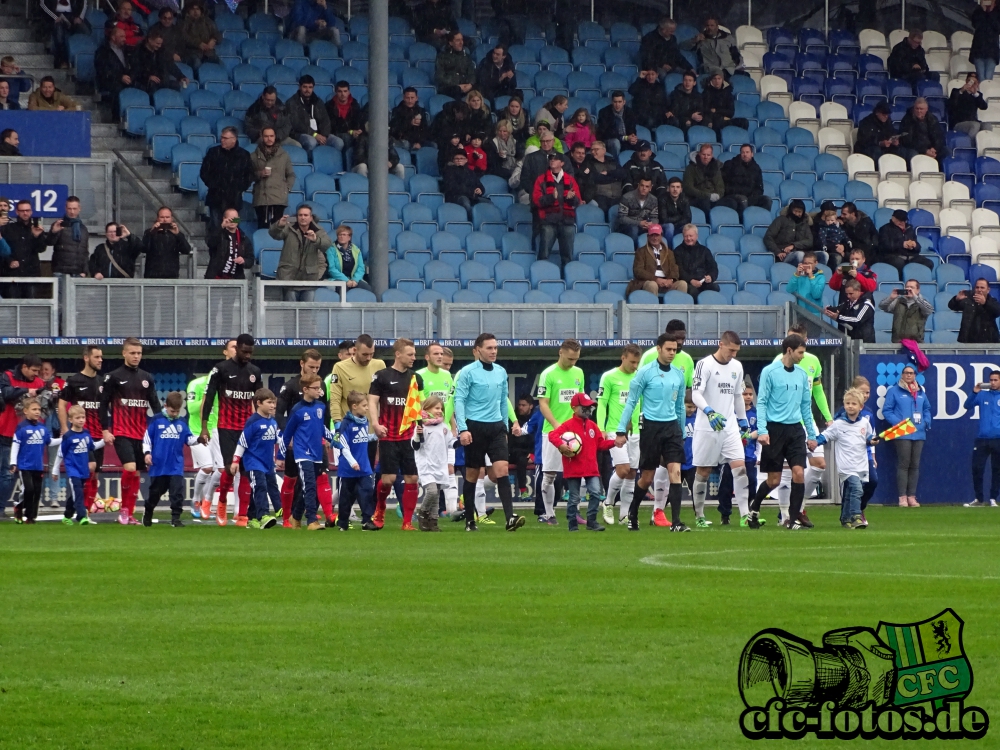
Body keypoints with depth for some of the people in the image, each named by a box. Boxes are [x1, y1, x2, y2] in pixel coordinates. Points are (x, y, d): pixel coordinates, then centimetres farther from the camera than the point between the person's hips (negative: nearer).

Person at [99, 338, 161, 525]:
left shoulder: (147, 378, 11)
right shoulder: (113, 377, -1)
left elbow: (155, 405, 14)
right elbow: (104, 404, -1)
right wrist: (105, 430, -8)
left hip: (141, 433, 5)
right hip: (121, 432, -5)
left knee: (136, 474, 5)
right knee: (129, 468, -21)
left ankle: (130, 515, 12)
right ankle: (124, 508, -6)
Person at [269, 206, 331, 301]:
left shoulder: (318, 232, 7)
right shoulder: (289, 229, 4)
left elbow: (327, 243, -11)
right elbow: (273, 234, -13)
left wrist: (316, 239, -34)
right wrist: (279, 225, -37)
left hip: (309, 277, 1)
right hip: (290, 277, -1)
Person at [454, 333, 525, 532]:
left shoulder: (501, 372, 10)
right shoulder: (468, 372, -6)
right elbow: (459, 400, -9)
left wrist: (506, 425, 19)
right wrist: (463, 429, -17)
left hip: (496, 427, 4)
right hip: (475, 427, -4)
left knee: (502, 469, -11)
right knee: (472, 474, 5)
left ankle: (510, 518, -19)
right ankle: (470, 520, 16)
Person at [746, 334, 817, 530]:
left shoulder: (802, 374, 11)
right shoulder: (770, 372, -5)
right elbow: (761, 402, -6)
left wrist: (811, 434, 16)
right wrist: (762, 430, -15)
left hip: (795, 429, 4)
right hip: (775, 429, -4)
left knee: (799, 473, -10)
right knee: (774, 480, 1)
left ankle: (794, 519, -1)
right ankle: (754, 508, 27)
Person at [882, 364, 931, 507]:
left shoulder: (921, 392, 15)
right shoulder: (894, 391, -1)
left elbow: (927, 409, 24)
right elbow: (886, 410, -3)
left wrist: (926, 422, 6)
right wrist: (897, 422, -16)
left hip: (919, 434, 5)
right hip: (902, 434, -5)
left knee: (915, 466, 6)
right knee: (903, 465, -7)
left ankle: (911, 496, 10)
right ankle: (902, 497, -4)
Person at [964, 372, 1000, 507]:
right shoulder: (982, 395, 9)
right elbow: (967, 406, 5)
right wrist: (974, 392, -9)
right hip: (982, 439, 2)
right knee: (977, 469, 0)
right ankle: (979, 499, 10)